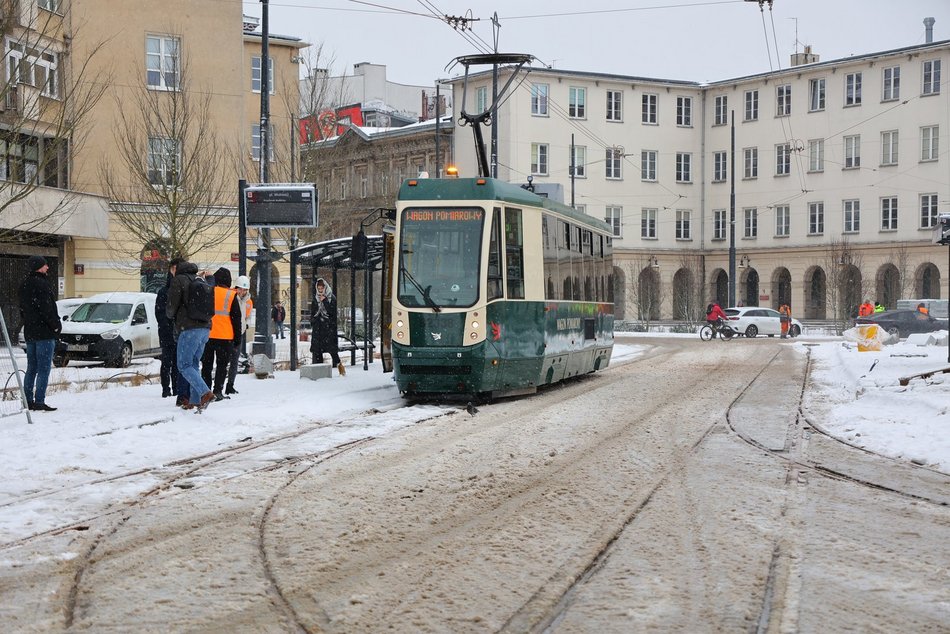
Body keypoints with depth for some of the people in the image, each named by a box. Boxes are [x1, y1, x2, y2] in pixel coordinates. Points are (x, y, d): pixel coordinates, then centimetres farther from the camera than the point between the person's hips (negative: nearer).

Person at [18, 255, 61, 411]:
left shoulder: (24, 285, 12)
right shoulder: (41, 284, -16)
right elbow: (46, 309, -19)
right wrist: (56, 325, -9)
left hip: (30, 332, 9)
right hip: (44, 332, -9)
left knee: (31, 368, 14)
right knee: (44, 369, -6)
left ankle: (28, 401, 15)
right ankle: (39, 402, -9)